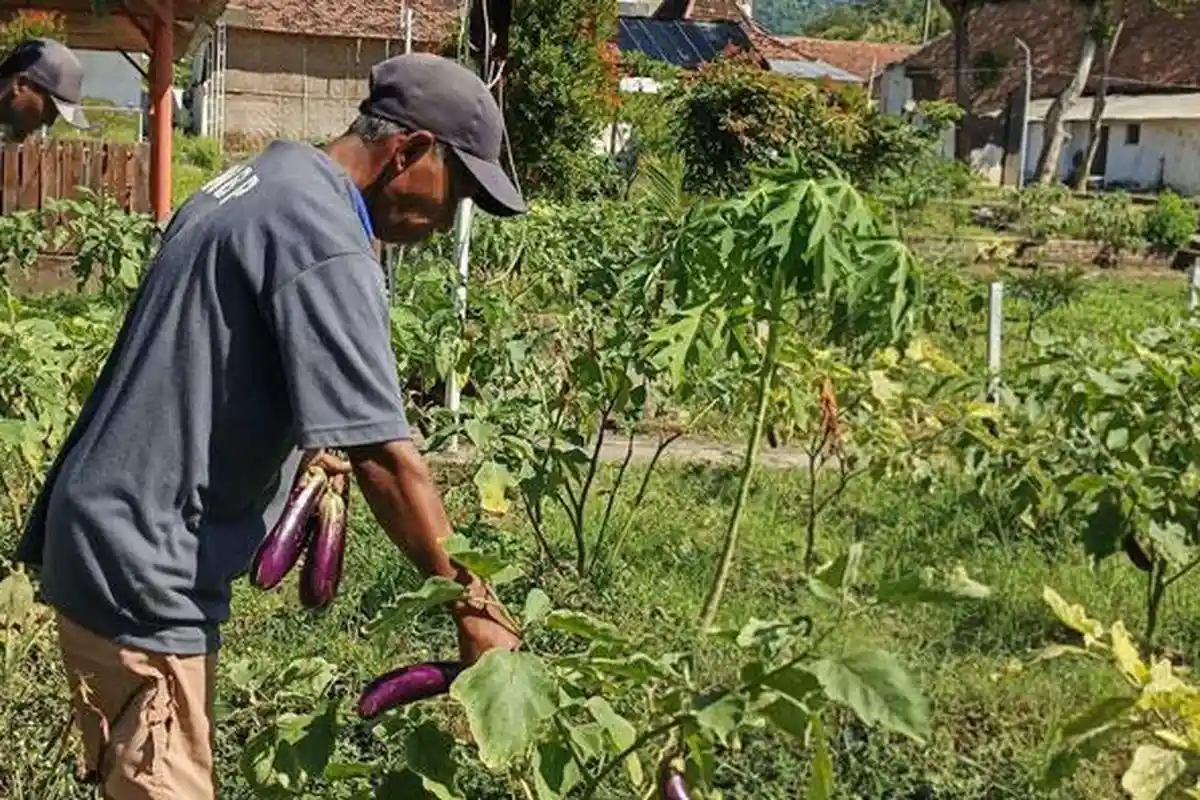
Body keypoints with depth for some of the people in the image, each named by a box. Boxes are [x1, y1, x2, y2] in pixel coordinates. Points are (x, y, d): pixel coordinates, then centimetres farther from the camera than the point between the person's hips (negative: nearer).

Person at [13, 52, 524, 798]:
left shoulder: (262, 180, 11)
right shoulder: (324, 239, -20)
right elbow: (385, 458, -24)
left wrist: (309, 449, 10)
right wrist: (472, 605, -18)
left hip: (112, 540, 10)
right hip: (146, 568, -10)